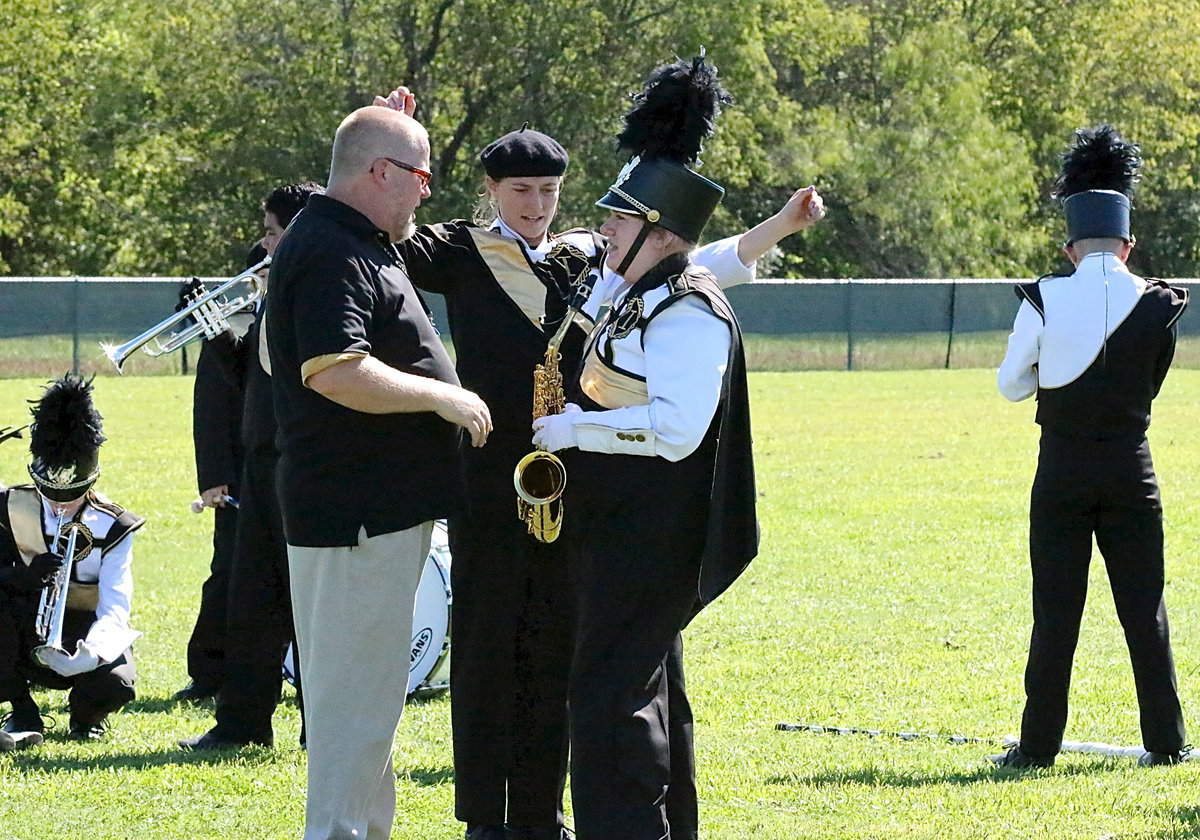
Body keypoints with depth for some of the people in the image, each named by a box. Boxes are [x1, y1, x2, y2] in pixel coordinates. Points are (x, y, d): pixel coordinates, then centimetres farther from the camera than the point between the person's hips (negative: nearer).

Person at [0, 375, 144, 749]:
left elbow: (114, 609, -20)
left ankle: (86, 717, 6)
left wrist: (90, 655, -41)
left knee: (114, 687, -35)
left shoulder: (112, 528, -11)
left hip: (87, 633, -1)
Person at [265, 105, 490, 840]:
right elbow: (334, 372, -28)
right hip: (356, 512, -11)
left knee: (370, 690, 17)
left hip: (387, 506, 11)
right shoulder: (331, 253, -18)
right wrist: (444, 398, -20)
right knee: (358, 695, -7)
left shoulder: (360, 242, 14)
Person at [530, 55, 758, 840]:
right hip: (625, 535, 11)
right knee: (650, 695, 16)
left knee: (612, 700, -12)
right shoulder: (639, 294, 13)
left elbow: (677, 429, -27)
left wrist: (574, 427, -20)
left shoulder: (687, 312, -18)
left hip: (647, 541, -11)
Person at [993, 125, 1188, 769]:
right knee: (1144, 607, 8)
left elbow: (1011, 386, 2)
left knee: (1056, 612, 2)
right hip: (1131, 467, 1)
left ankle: (1038, 745, 3)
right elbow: (1153, 381, 9)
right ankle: (1165, 741, 10)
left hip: (1062, 468, -1)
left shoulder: (1044, 303, -8)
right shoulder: (1159, 305, -4)